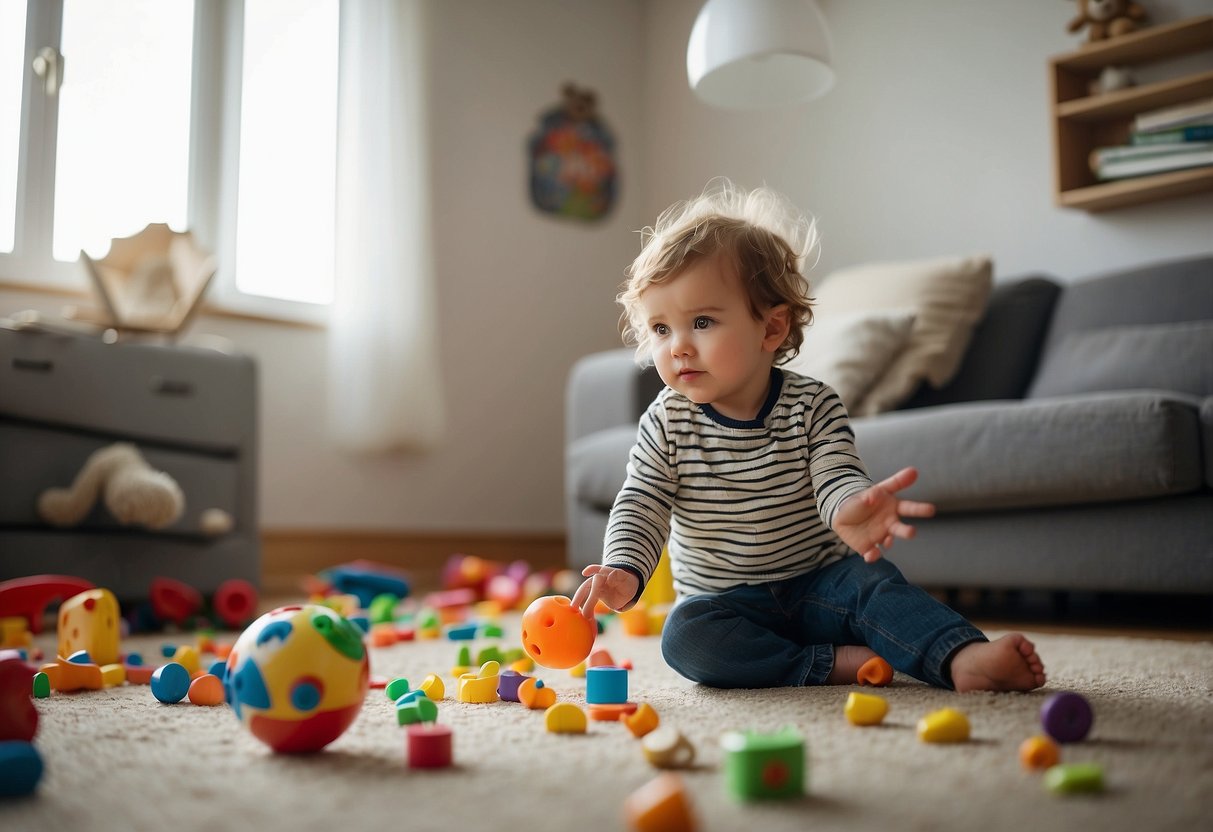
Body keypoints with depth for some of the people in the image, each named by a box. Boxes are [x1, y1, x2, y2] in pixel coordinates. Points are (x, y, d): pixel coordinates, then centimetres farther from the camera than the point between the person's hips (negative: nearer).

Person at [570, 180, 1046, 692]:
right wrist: (624, 572, -29)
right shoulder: (666, 423, -7)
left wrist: (849, 509, -48)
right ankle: (833, 664, -30)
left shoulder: (812, 407, -9)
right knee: (685, 635, -28)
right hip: (724, 604, 1)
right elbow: (641, 506, -7)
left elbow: (836, 475, -21)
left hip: (815, 589, 0)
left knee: (871, 580, -28)